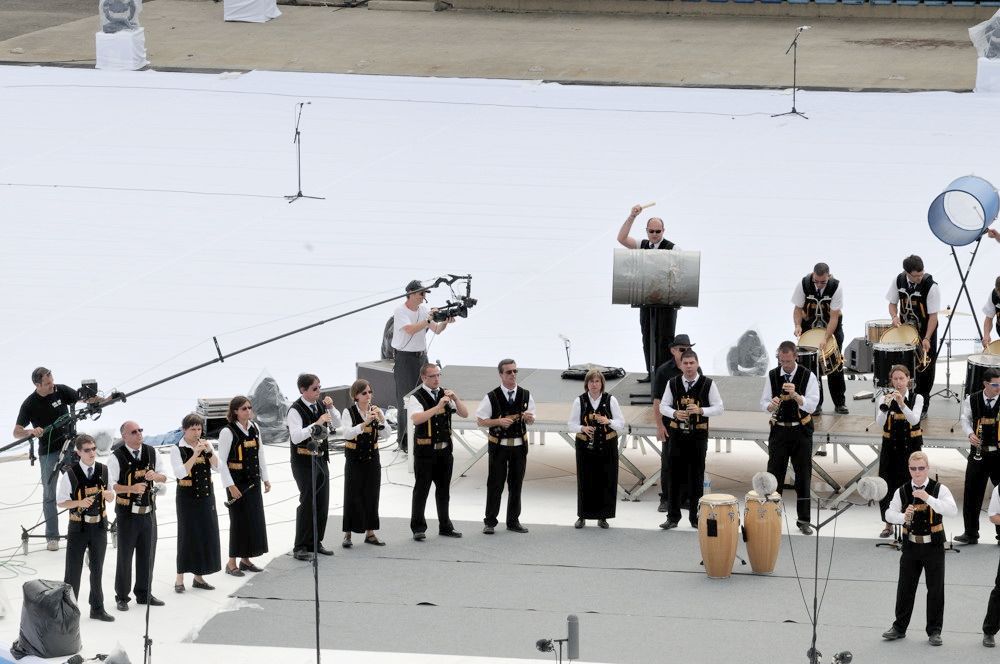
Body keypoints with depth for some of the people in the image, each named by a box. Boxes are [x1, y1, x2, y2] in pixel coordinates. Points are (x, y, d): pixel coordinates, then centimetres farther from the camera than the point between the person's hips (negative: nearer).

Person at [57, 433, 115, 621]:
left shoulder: (104, 470, -1)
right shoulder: (69, 474, -13)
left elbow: (111, 498, 8)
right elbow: (61, 501, -8)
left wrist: (109, 494, -15)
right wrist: (79, 503, -25)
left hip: (99, 526, 4)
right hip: (78, 527, -4)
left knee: (97, 569, 15)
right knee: (73, 571, 2)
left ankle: (97, 608, 27)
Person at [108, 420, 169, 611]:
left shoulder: (151, 452, 4)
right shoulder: (116, 457, -11)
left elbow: (164, 477, 11)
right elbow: (111, 485, -14)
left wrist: (155, 476, -12)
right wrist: (132, 488, -27)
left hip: (148, 511, 5)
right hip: (127, 513, -5)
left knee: (147, 554, 12)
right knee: (125, 555, 1)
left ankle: (144, 594, 26)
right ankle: (121, 597, 12)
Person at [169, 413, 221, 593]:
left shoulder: (206, 444, 7)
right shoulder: (177, 449, -7)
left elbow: (218, 468, 0)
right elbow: (180, 472, -19)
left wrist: (209, 451, -15)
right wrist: (195, 454, -23)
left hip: (206, 496, 5)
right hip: (187, 497, -5)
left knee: (207, 534, 6)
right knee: (187, 535, -5)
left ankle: (199, 577, 16)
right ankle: (180, 579, 2)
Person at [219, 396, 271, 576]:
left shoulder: (254, 428, 5)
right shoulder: (228, 432, -14)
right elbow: (221, 461, -15)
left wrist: (265, 478, 10)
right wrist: (230, 485, -18)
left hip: (253, 480, 6)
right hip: (237, 482, -6)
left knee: (255, 519, 9)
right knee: (239, 520, -4)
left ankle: (246, 559, 21)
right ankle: (232, 563, 6)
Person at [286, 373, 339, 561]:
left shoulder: (320, 405, 6)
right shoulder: (296, 410, -15)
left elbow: (337, 425, 12)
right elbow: (296, 437, -26)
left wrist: (330, 409, -5)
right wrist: (317, 423, -30)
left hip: (320, 459, 7)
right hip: (303, 461, -7)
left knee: (322, 502, 10)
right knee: (308, 502, -8)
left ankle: (315, 542, 22)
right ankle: (300, 547, -1)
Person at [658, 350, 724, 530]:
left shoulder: (708, 384, -3)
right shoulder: (673, 383, 3)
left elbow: (719, 407, -2)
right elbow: (663, 406, 8)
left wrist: (701, 410, -18)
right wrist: (675, 413, -13)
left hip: (698, 436, -2)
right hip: (677, 434, 2)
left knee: (696, 478, 5)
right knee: (675, 476, 5)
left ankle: (695, 517, 15)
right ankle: (673, 517, 13)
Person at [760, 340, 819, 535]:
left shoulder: (808, 376, -6)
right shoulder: (772, 376, 3)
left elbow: (811, 406, -13)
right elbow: (764, 402, 4)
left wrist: (795, 395, -30)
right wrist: (771, 406, -20)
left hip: (801, 431, -2)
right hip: (779, 430, 2)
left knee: (803, 474, 3)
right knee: (774, 474, 3)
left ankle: (803, 519, 10)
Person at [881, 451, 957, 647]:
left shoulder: (939, 489, -8)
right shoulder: (902, 491, 0)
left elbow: (952, 511, -23)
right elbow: (889, 514, -2)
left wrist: (928, 498, -32)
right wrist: (903, 516, -24)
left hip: (933, 547, -2)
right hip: (910, 546, 2)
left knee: (935, 589, 3)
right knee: (905, 587, 9)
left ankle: (934, 630, 13)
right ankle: (899, 627, 22)